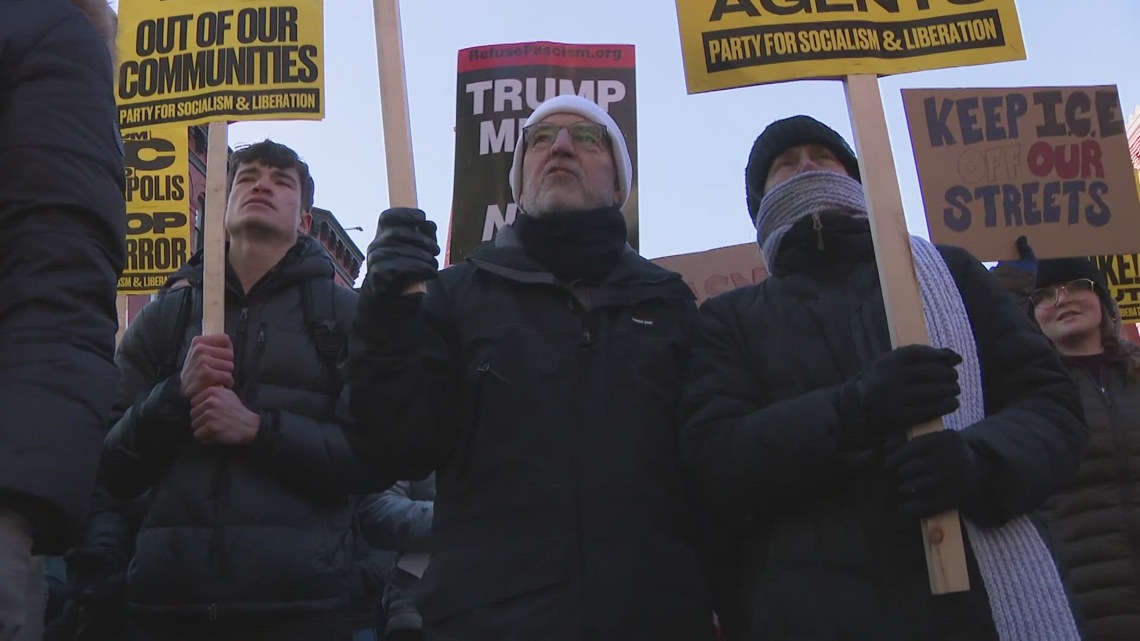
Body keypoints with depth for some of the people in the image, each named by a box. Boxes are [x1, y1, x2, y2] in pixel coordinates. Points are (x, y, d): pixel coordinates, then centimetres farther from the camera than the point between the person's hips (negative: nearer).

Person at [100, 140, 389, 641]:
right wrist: (176, 394, -9)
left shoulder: (345, 314, 6)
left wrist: (259, 430, -15)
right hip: (168, 595, 2)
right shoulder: (165, 317, 12)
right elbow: (113, 472, 9)